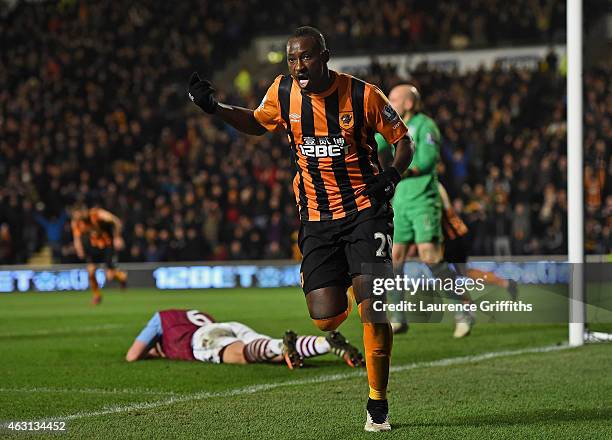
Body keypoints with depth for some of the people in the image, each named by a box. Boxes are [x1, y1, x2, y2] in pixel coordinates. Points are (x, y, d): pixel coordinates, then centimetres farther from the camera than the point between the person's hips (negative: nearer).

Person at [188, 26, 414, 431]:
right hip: (317, 218, 3)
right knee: (326, 319, -7)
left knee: (373, 309, -15)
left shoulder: (361, 94, -10)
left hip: (365, 211, -3)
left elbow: (402, 140, 3)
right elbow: (257, 123, 21)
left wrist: (392, 174, -16)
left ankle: (378, 404, 2)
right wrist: (214, 107, 7)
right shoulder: (283, 93, -1)